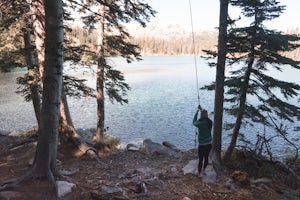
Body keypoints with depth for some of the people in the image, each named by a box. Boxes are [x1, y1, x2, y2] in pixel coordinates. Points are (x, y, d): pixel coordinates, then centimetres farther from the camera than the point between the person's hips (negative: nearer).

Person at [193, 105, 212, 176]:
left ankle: (200, 173, 21)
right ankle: (203, 170, 36)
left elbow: (194, 122, -1)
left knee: (200, 159, 8)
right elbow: (205, 118, 17)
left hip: (202, 145, -6)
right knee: (206, 158, 20)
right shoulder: (210, 122, -5)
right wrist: (201, 110, 24)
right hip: (209, 144, 6)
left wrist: (197, 112, 4)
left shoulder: (201, 123, -21)